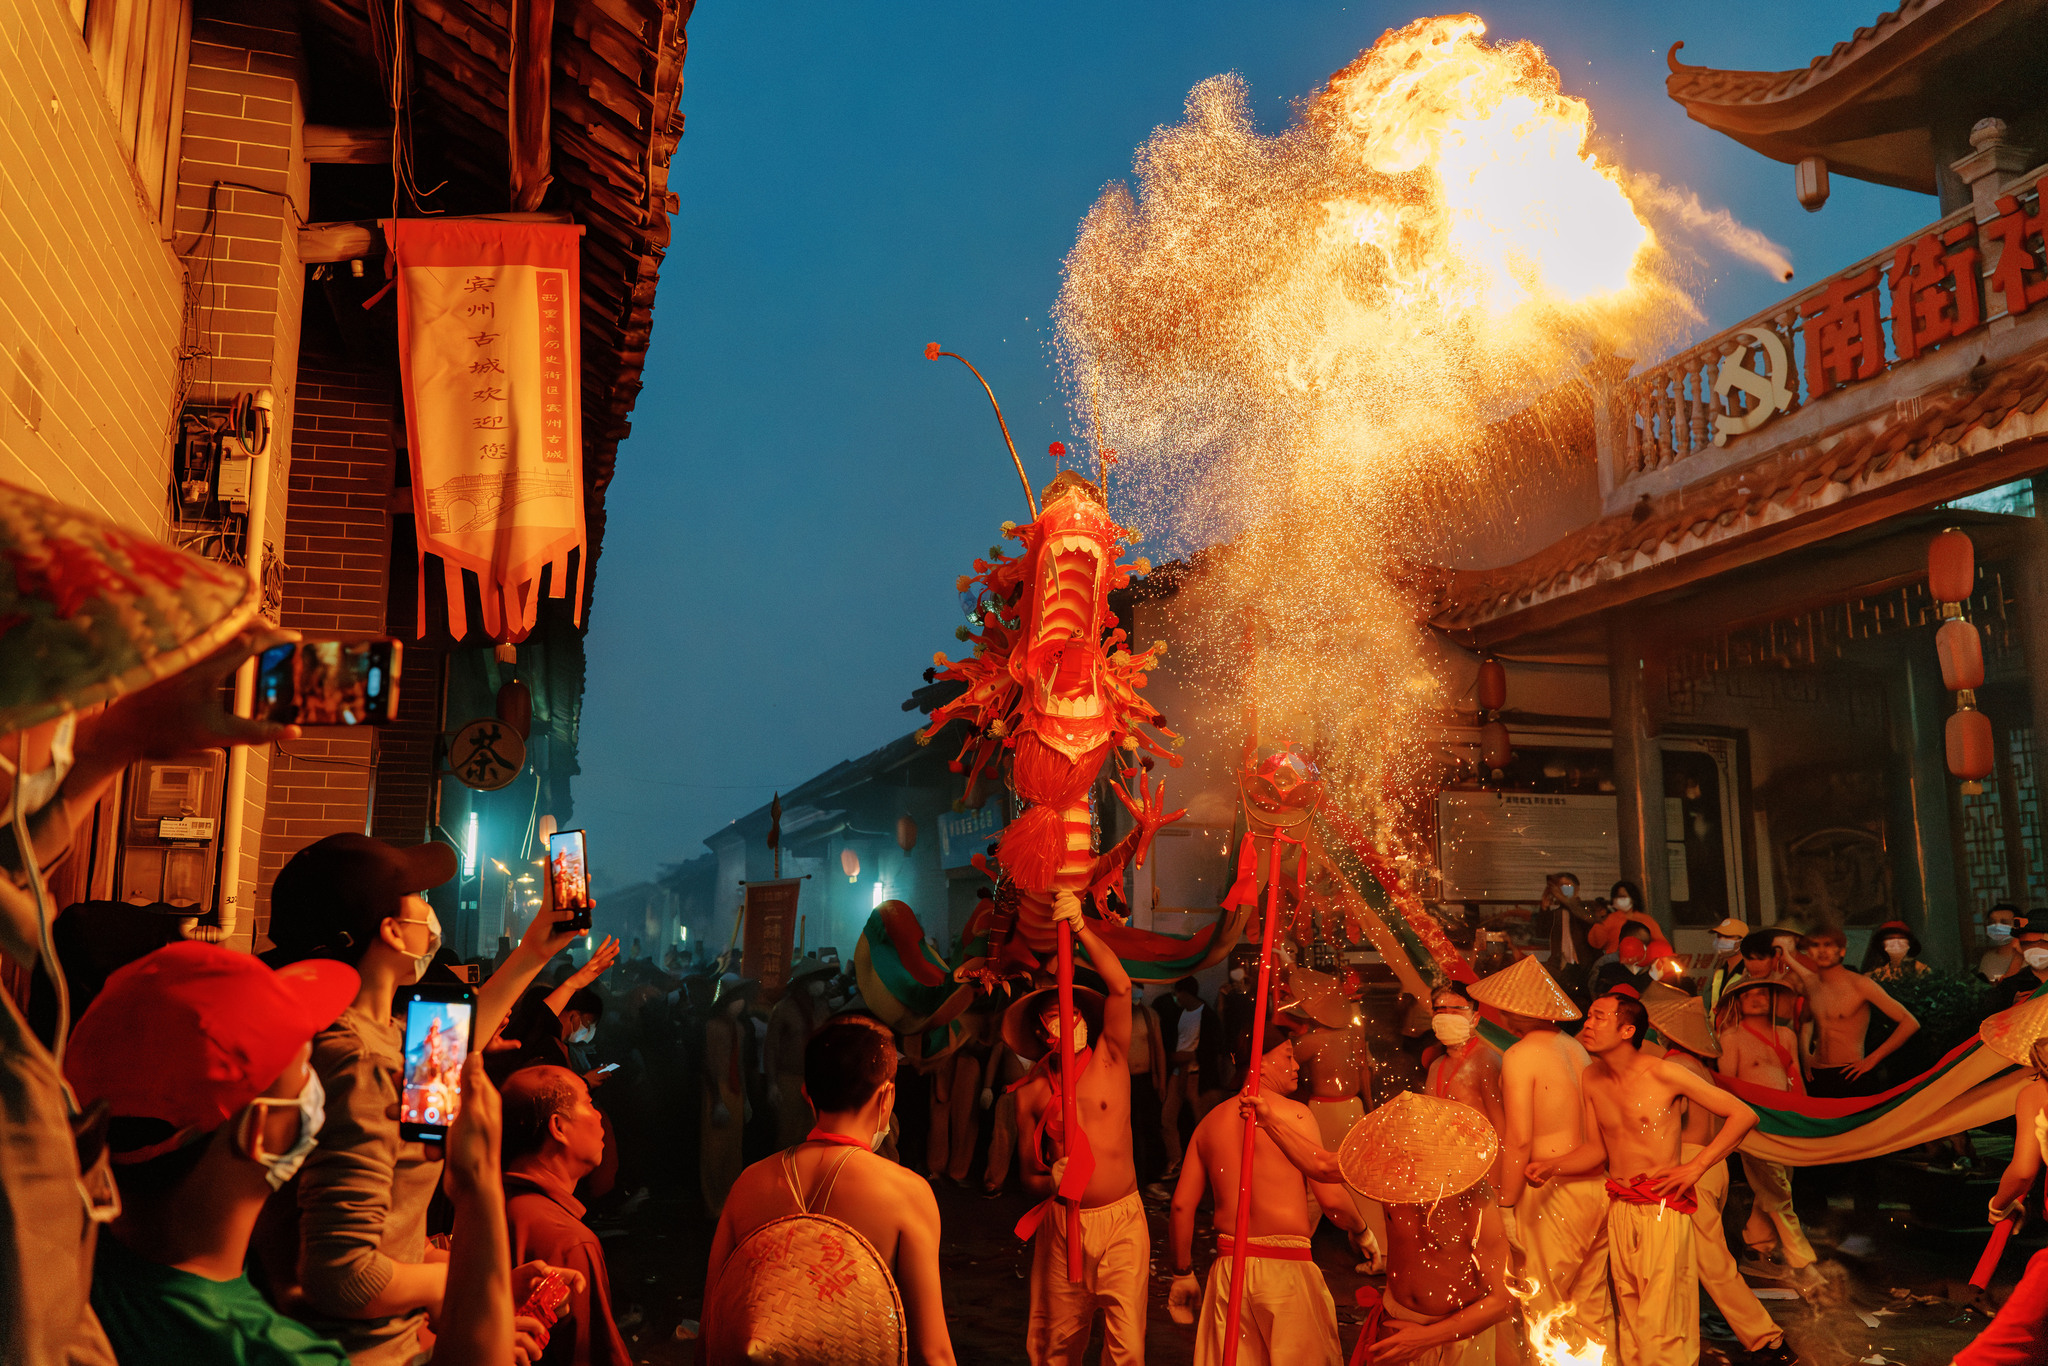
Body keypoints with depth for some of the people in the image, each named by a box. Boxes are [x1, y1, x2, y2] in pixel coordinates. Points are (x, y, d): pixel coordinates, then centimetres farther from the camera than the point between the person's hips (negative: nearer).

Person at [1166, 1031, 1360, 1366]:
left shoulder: (1210, 1122, 9)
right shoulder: (1294, 1113, -6)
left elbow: (1181, 1206, 8)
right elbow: (1331, 1198, -11)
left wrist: (1182, 1273, 17)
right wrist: (1362, 1230, 9)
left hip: (1228, 1264, 5)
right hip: (1287, 1266, -5)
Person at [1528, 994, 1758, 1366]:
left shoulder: (1663, 1074, -10)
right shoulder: (1592, 1078, 7)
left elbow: (1744, 1115, -6)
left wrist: (1696, 1166, -10)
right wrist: (1552, 1167, -1)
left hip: (1663, 1210, -6)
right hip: (1619, 1210, 6)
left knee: (1659, 1328, -7)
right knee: (1629, 1319, 11)